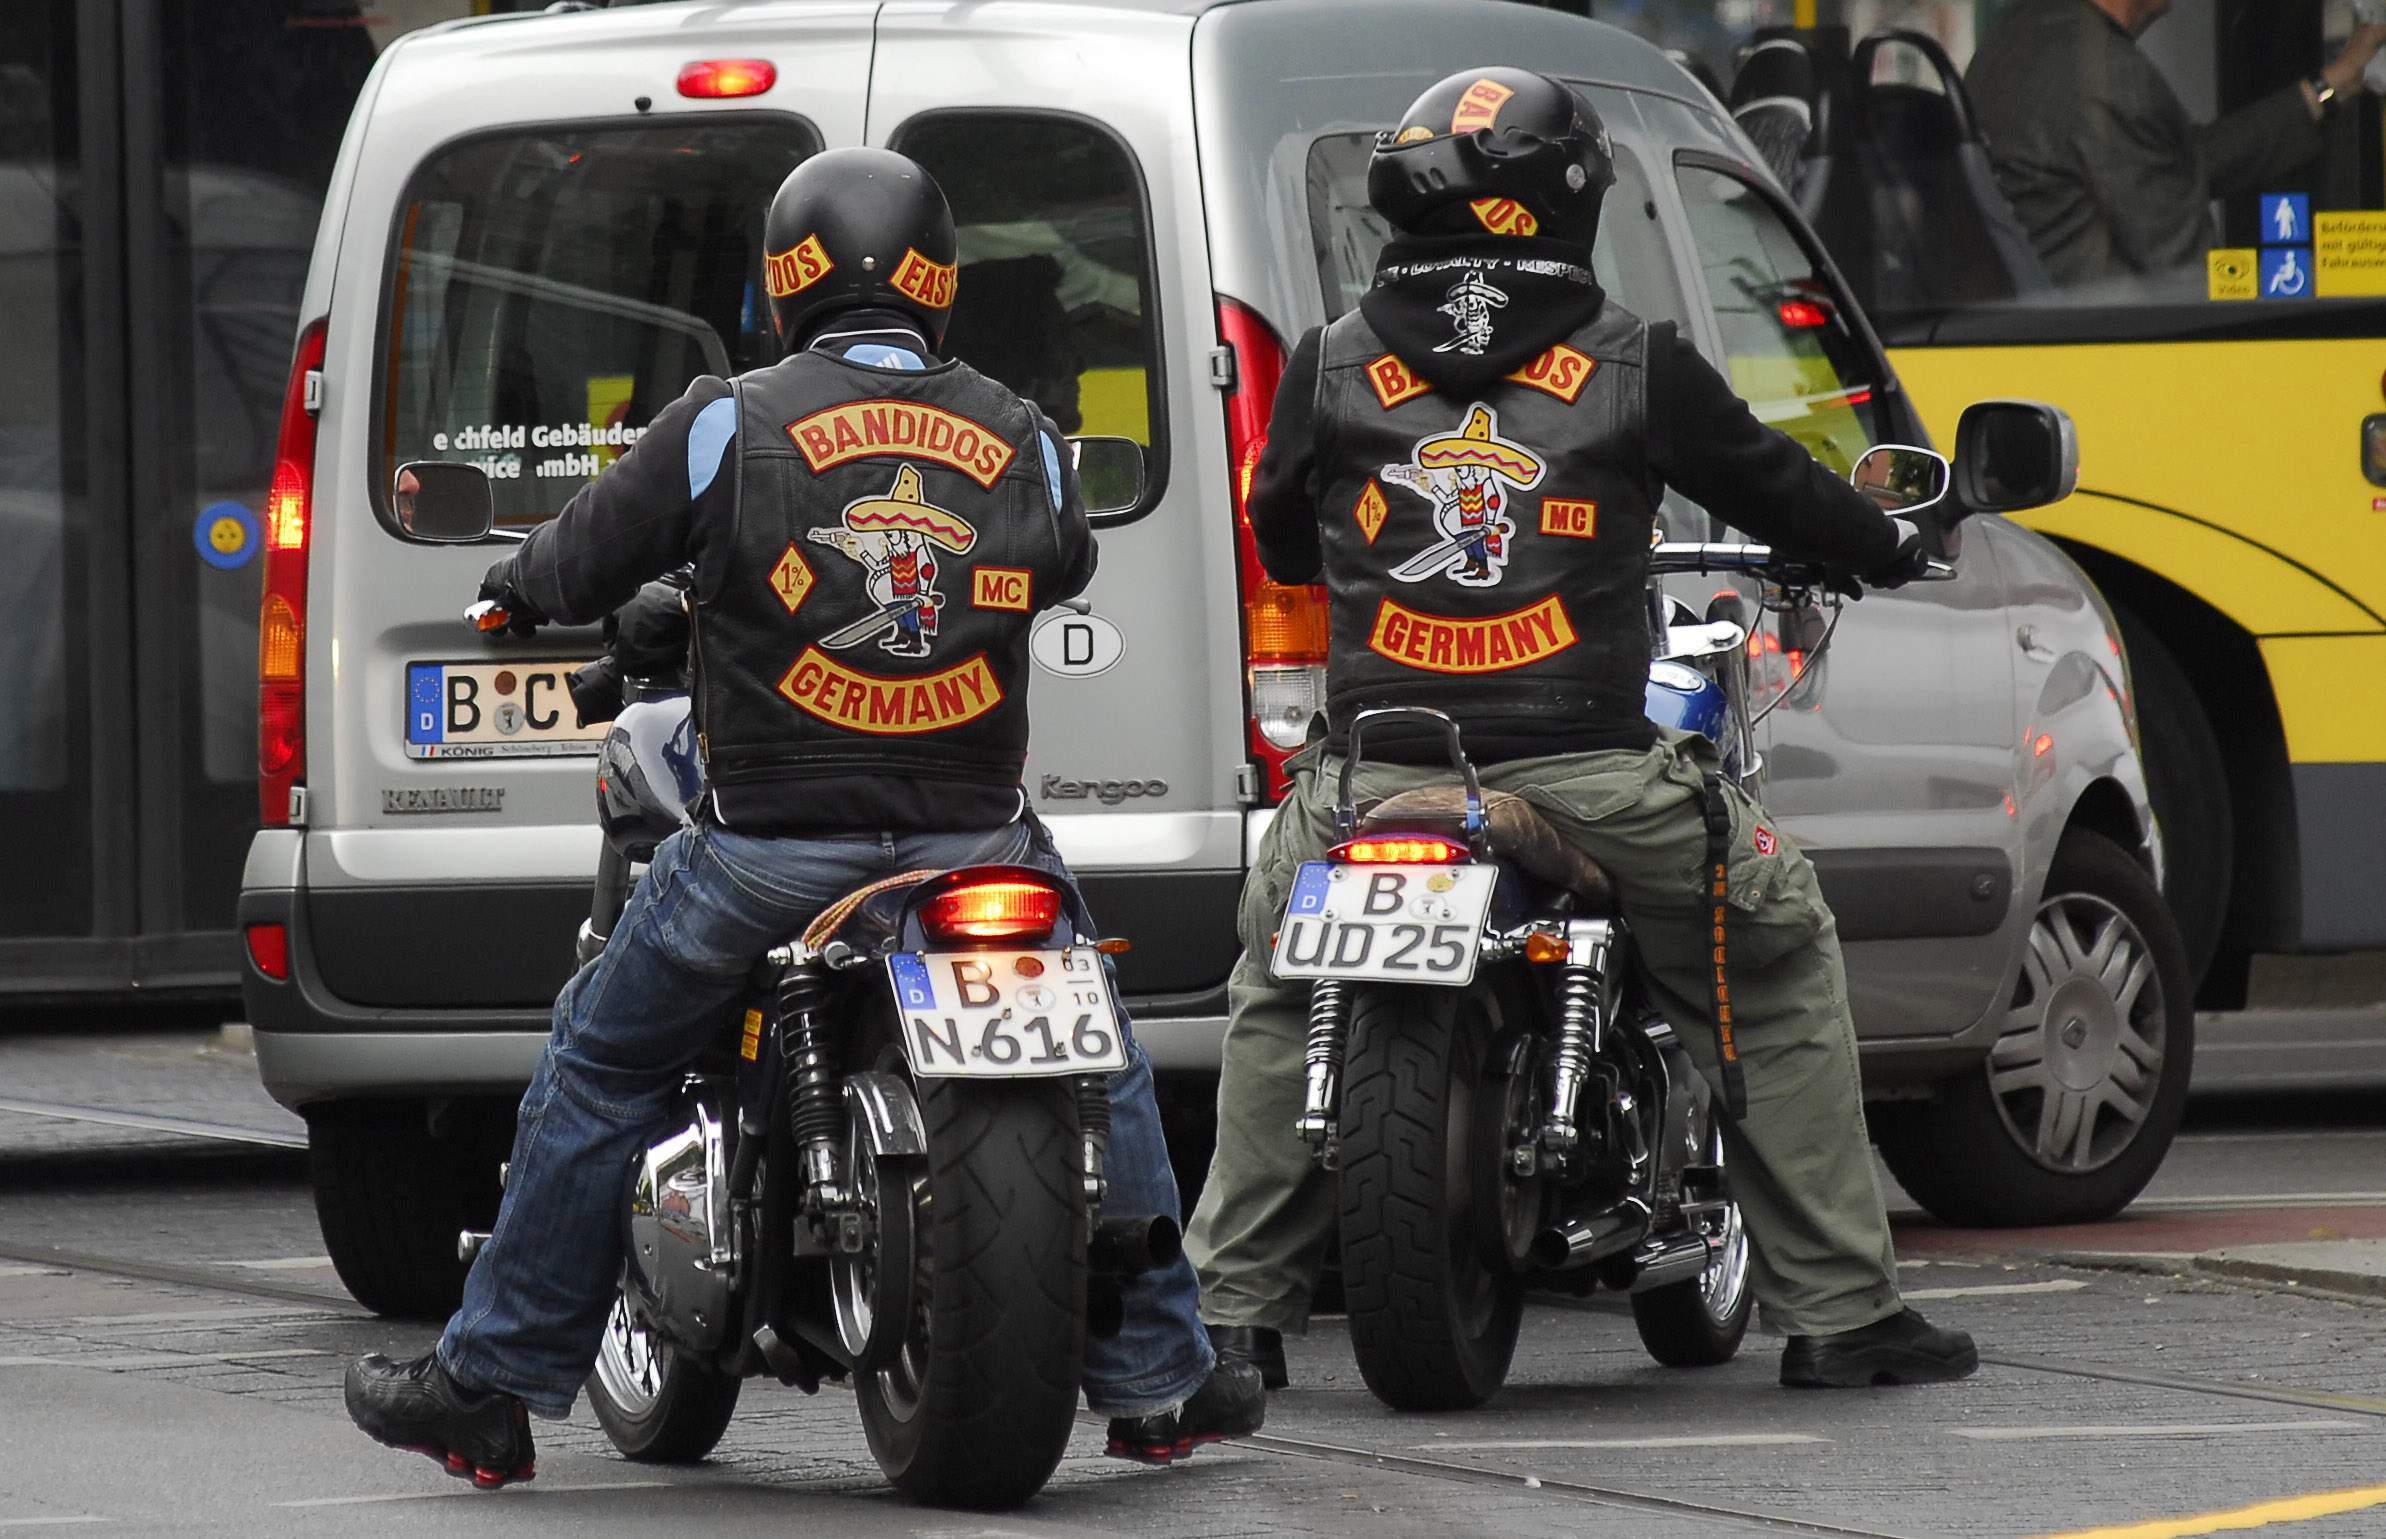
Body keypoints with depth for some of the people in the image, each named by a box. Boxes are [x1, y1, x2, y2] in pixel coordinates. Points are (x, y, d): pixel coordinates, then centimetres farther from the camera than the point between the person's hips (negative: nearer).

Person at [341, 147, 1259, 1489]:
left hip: (776, 848, -2)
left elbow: (581, 571, 1)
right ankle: (1159, 1384, 24)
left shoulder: (730, 423, -7)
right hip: (979, 837, 2)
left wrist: (517, 582, 24)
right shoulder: (1019, 439, 3)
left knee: (601, 1067, 14)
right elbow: (1068, 565, 23)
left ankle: (494, 1386, 16)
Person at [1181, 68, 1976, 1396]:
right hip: (1587, 773, -2)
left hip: (1372, 775, 2)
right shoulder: (1635, 365, 2)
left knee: (1277, 1002, 27)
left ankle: (1234, 1316, 19)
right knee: (1781, 966, 16)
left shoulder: (1332, 367, 7)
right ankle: (1837, 1310, 12)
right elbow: (1771, 486, 15)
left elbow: (1277, 538, 23)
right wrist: (1893, 544, 36)